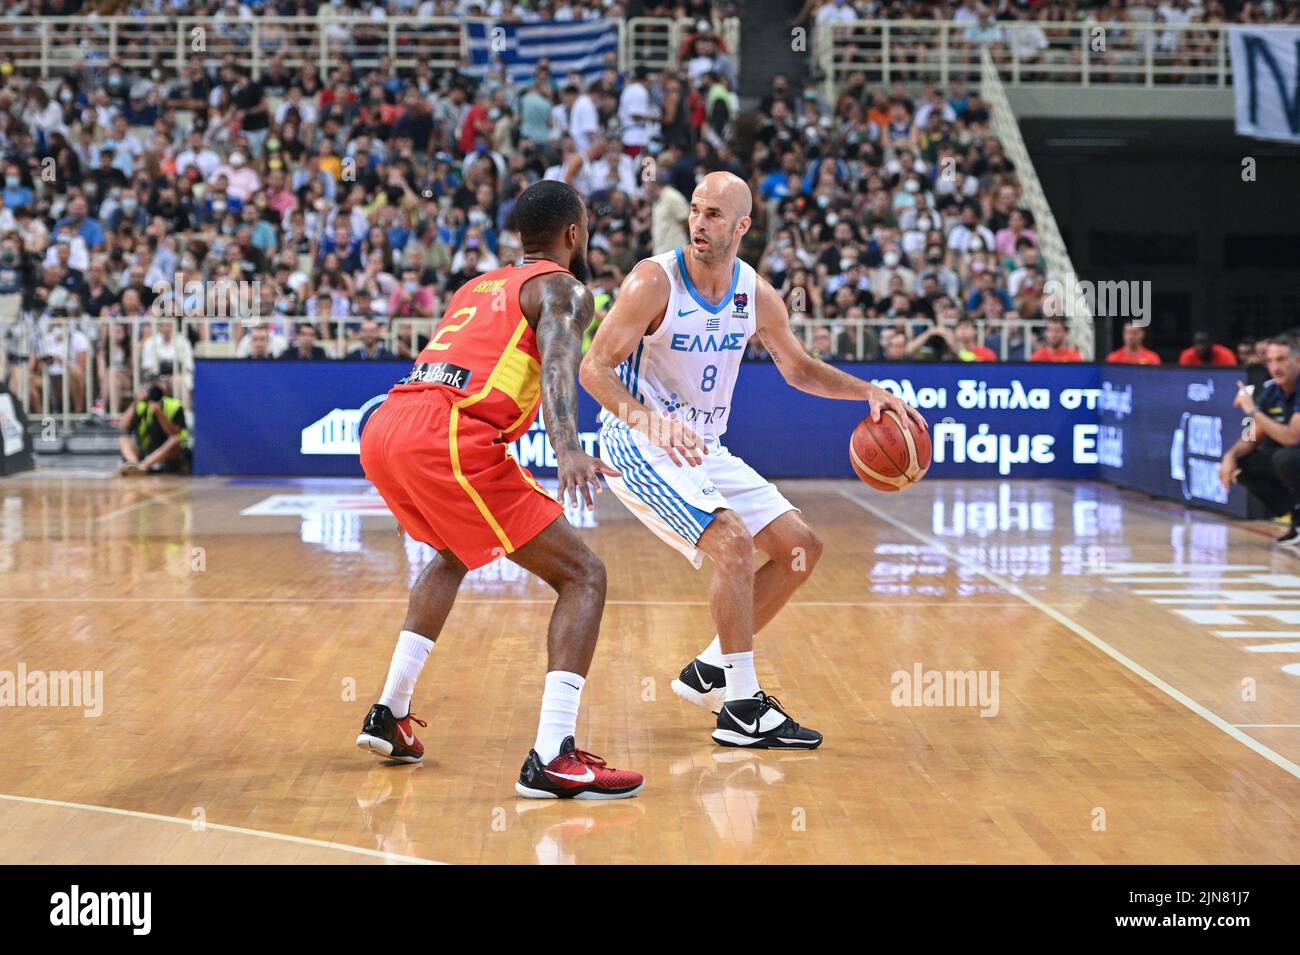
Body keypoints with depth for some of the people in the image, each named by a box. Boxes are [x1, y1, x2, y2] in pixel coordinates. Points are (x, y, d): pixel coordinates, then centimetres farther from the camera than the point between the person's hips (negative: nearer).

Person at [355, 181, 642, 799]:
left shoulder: (478, 286, 31)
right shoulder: (563, 289, 9)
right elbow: (558, 364, -12)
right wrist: (567, 449, -28)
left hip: (381, 430, 8)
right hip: (446, 438, -8)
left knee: (453, 554, 36)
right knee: (583, 576, -2)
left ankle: (390, 715, 32)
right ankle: (552, 759, -16)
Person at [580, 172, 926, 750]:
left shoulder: (757, 295, -1)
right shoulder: (654, 281, -19)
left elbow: (799, 368, 13)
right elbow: (594, 367, -21)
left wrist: (868, 391, -2)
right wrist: (650, 420, -37)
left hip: (705, 448, 7)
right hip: (640, 446, -7)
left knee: (801, 549, 6)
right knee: (734, 545, -25)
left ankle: (709, 672, 16)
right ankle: (742, 709, -14)